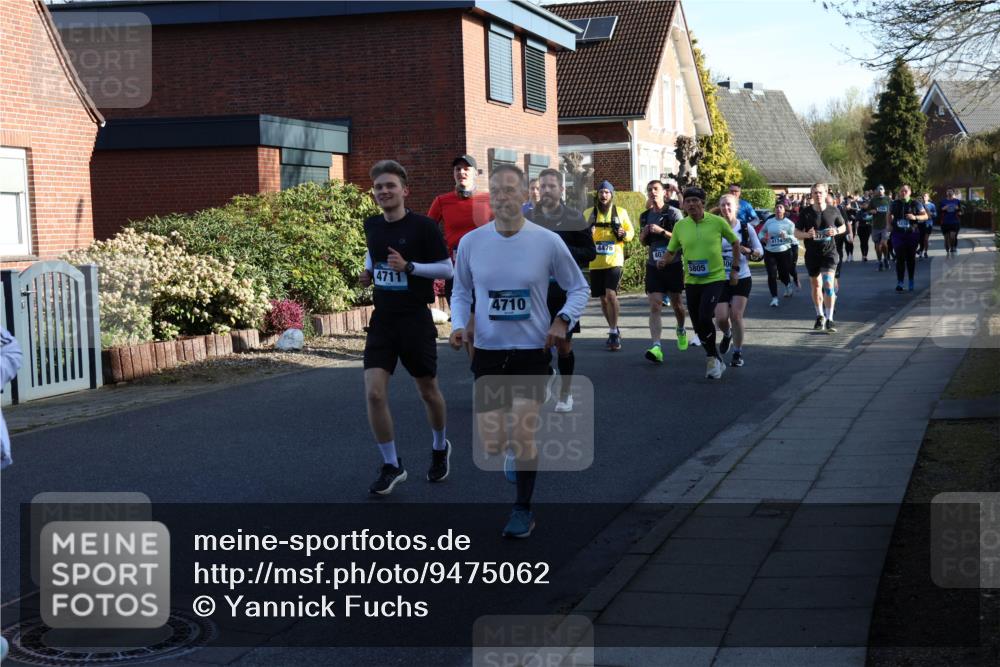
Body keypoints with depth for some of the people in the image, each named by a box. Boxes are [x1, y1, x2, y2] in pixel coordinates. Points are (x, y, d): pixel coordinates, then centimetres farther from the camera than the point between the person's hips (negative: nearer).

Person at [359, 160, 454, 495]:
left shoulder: (423, 226, -12)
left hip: (415, 321, -4)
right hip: (382, 320, 4)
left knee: (428, 391, 13)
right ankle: (391, 466, 5)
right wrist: (368, 271, 5)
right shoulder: (372, 225, 5)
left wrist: (408, 266, -22)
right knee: (374, 394, -9)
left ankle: (440, 448, 41)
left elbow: (447, 269, -10)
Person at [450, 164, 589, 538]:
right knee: (492, 446, 1)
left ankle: (524, 510, 11)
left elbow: (579, 288, 5)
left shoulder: (547, 242, -8)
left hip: (532, 352, -2)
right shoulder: (471, 242, -3)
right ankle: (521, 446, 38)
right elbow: (461, 291, 12)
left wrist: (563, 320, -12)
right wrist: (458, 325, -6)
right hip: (488, 352, 2)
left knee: (522, 438, -10)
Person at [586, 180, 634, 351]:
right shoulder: (588, 213, 7)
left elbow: (631, 232, 11)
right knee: (603, 298, 10)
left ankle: (613, 333, -9)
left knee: (611, 294, -17)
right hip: (596, 263, 3)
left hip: (614, 261, -3)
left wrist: (624, 234, -11)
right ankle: (614, 329, 28)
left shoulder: (621, 212, 5)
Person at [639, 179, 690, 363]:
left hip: (673, 264, -3)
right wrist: (644, 233, -4)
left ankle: (681, 331, 44)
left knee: (676, 303, 13)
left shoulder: (673, 213, -7)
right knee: (655, 306, -10)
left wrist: (662, 231, -23)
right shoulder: (645, 216, 8)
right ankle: (656, 347, -19)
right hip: (653, 265, 3)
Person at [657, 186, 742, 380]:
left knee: (705, 317, -22)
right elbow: (671, 251, 10)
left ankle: (712, 359, -1)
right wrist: (664, 261, -13)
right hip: (692, 281, 4)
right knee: (698, 326, 7)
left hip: (715, 278, -4)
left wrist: (735, 269, 4)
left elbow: (735, 242, 7)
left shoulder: (717, 222, -7)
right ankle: (716, 361, 26)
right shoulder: (680, 226, 0)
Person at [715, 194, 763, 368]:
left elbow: (760, 251, 4)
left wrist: (746, 250, -15)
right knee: (721, 318, -7)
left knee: (736, 315, -9)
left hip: (742, 278, -1)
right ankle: (727, 334, 29)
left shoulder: (746, 228, 0)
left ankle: (738, 353, 5)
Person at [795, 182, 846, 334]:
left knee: (828, 283, -17)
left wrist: (836, 231, -10)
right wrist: (807, 234, -20)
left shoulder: (833, 211, -2)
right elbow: (796, 232, 1)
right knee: (815, 285, 12)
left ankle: (829, 319, -15)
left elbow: (843, 226, 13)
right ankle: (820, 316, 32)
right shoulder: (805, 212, -4)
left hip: (829, 252, -2)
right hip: (812, 253, 2)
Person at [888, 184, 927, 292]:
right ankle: (899, 282, -7)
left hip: (912, 234, -1)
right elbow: (890, 215, 23)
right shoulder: (895, 204, 6)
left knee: (911, 258, 10)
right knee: (900, 258, -7)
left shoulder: (915, 204, -1)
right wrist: (888, 225, 6)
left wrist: (915, 217, -17)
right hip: (898, 234, 1)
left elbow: (925, 216, 1)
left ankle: (911, 281, 24)